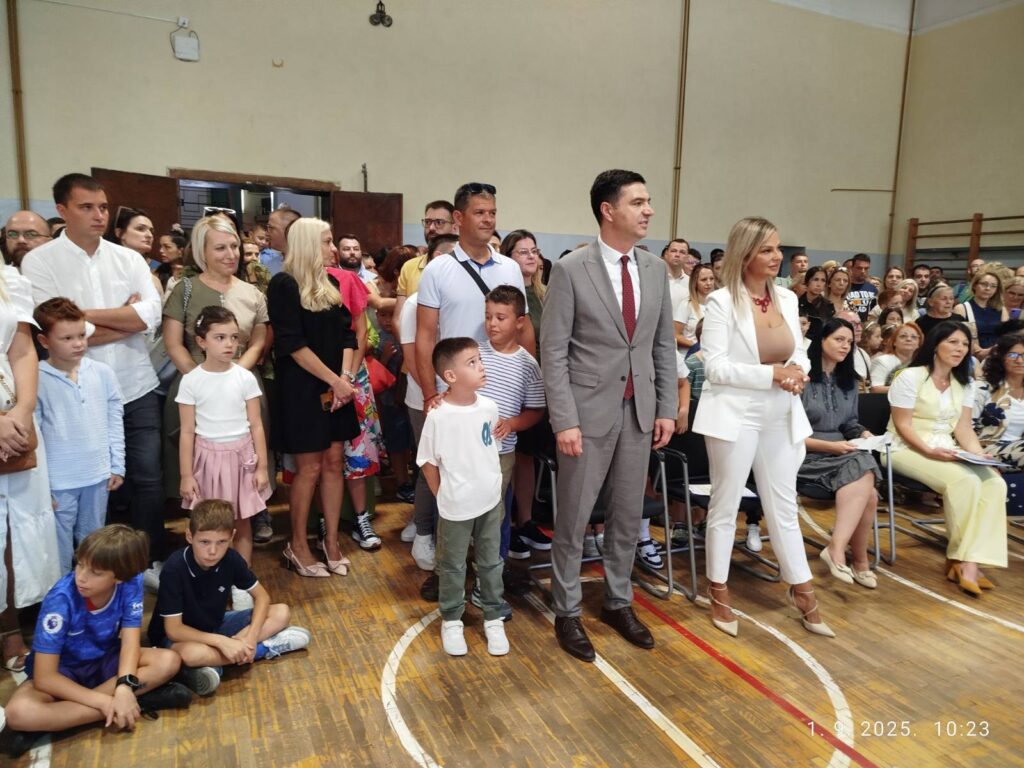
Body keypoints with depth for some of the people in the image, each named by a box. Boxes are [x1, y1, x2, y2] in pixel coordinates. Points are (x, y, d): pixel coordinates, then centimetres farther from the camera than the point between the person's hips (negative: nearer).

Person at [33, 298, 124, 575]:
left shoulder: (103, 373, -1)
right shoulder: (36, 380, -11)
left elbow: (115, 420, 5)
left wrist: (117, 466, 5)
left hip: (98, 477, 4)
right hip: (58, 482, -3)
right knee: (60, 551, 9)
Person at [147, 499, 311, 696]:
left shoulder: (231, 559, -16)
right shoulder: (174, 568, -28)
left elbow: (261, 596, -6)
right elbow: (173, 629, -26)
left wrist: (251, 636, -22)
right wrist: (222, 642, -35)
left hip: (215, 626, 5)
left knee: (281, 613, -9)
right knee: (190, 653, -41)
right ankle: (266, 648, -21)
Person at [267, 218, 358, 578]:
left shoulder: (331, 284, 12)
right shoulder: (284, 284, -8)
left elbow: (347, 333, 9)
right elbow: (293, 344, -15)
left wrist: (345, 377, -7)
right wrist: (333, 380, -15)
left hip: (337, 387, 6)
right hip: (303, 388, -6)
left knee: (334, 463, 7)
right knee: (310, 468, 0)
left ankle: (331, 541, 18)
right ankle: (297, 545, 16)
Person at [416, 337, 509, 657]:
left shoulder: (489, 407, -6)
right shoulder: (437, 416, -19)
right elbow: (428, 462, -8)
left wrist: (494, 488, 11)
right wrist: (445, 497, -1)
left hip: (491, 502, 4)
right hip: (456, 508, -4)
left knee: (491, 563, 17)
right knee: (452, 567, 14)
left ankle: (493, 619, 34)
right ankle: (451, 621, 33)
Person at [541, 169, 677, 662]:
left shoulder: (656, 270, 6)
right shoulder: (570, 269, -10)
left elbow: (664, 345, 10)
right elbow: (553, 351, -11)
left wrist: (667, 408, 5)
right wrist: (564, 420, -16)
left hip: (639, 411, 5)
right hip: (589, 410, -5)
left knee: (628, 515, 15)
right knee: (573, 518, 7)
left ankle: (618, 602, 34)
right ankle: (567, 613, 25)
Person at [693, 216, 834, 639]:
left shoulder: (787, 299, 7)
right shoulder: (722, 302, -11)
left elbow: (798, 353, 13)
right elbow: (715, 366, -16)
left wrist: (797, 372, -10)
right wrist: (772, 374, -20)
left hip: (781, 418, 6)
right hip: (735, 416, -5)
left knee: (784, 507, 15)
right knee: (725, 506, 8)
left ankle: (802, 592, 29)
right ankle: (719, 593, 23)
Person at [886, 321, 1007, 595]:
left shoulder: (964, 385, 14)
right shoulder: (910, 377, -7)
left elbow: (964, 429, 7)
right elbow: (903, 426, -11)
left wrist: (981, 456, -10)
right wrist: (929, 451, -25)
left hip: (947, 452, 7)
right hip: (909, 449, -6)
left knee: (995, 484, -21)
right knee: (965, 481, -30)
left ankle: (969, 560, -21)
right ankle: (962, 559, -12)